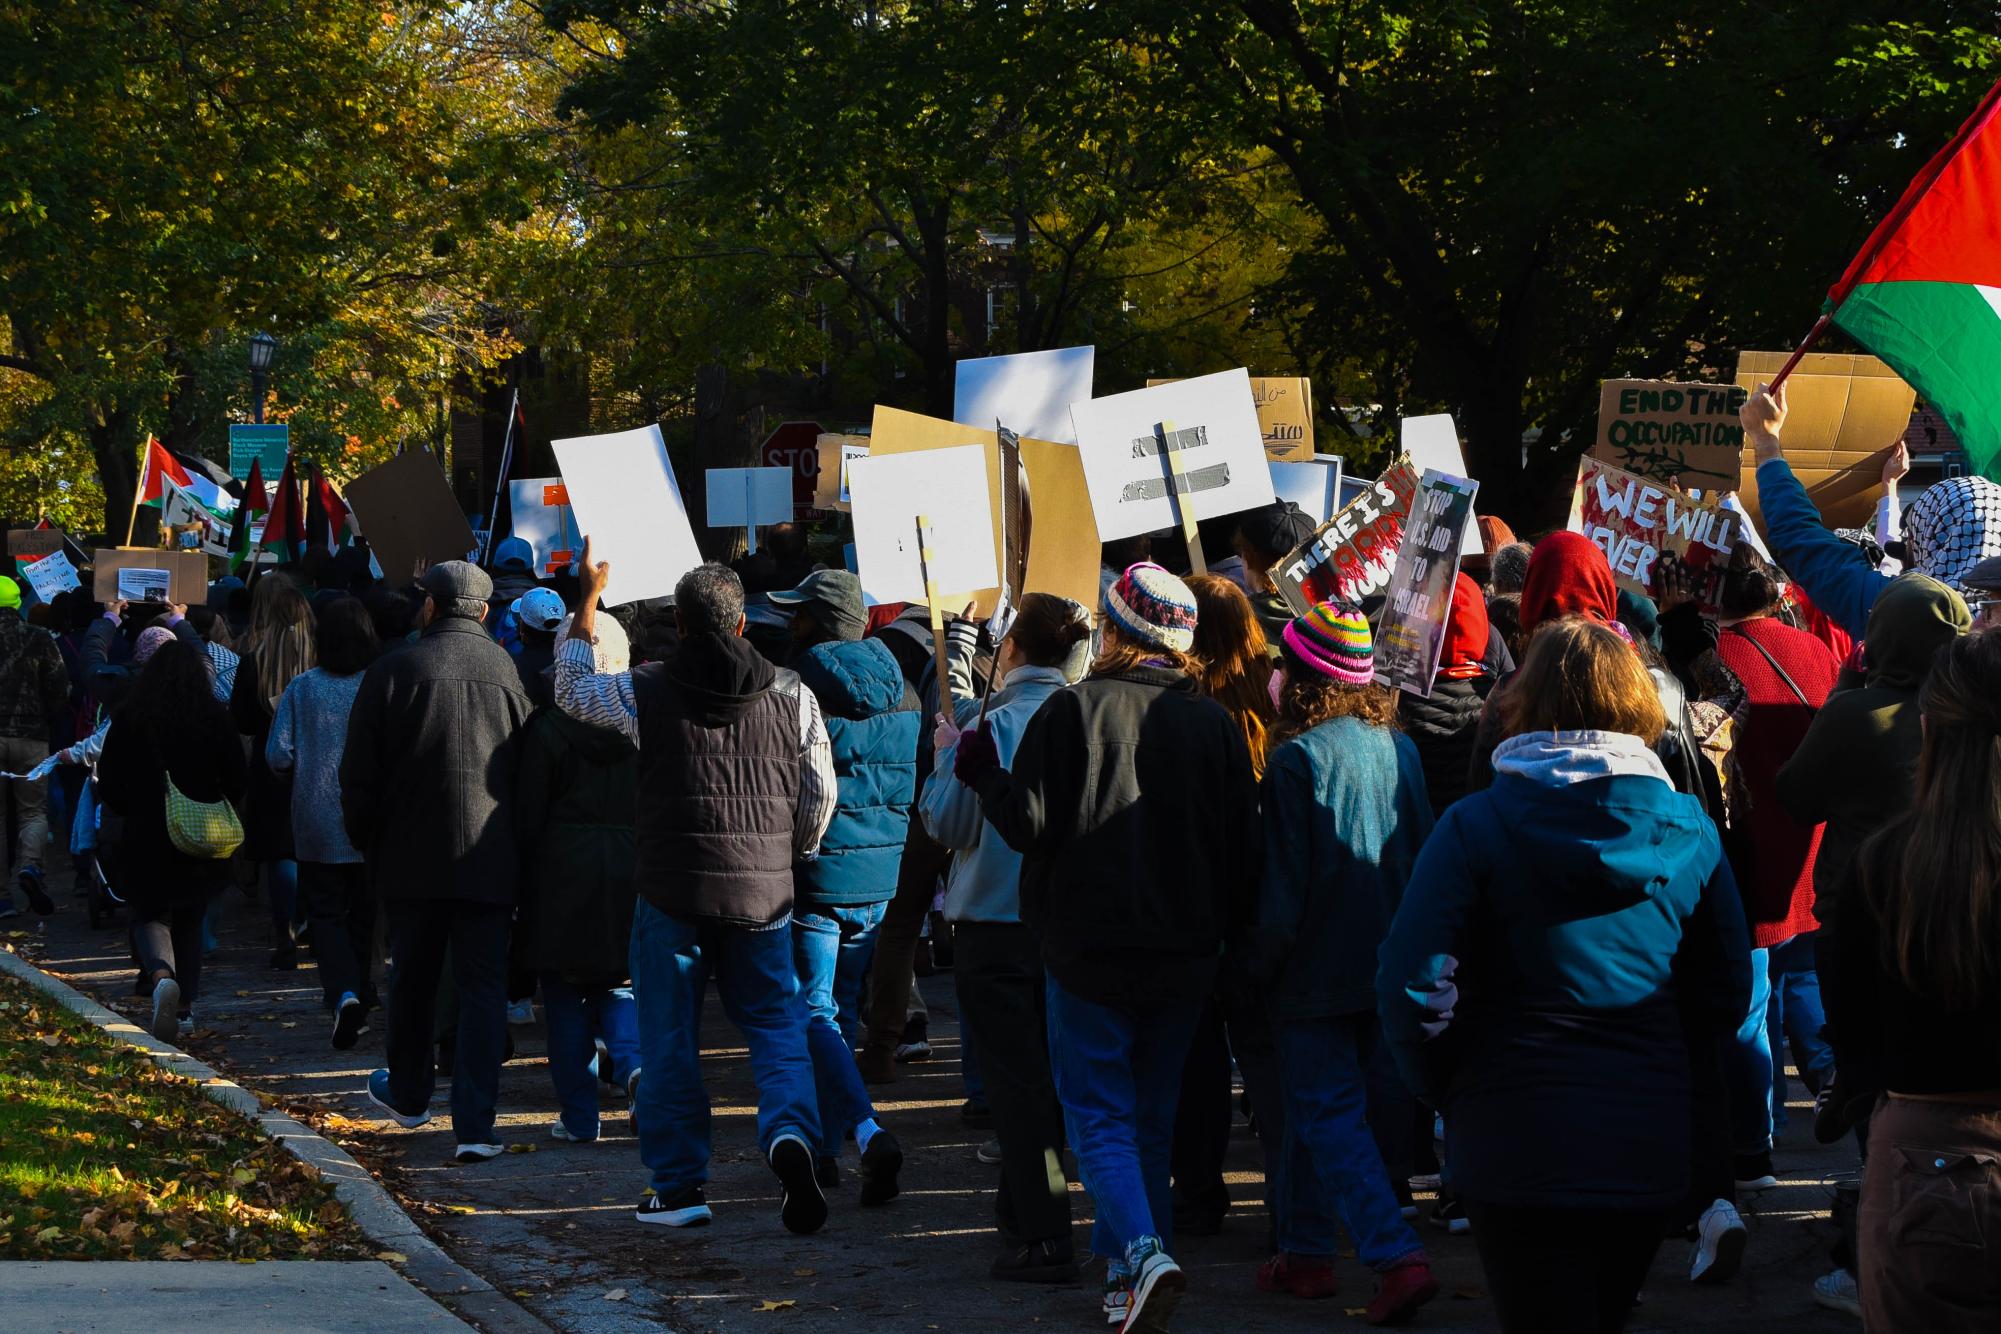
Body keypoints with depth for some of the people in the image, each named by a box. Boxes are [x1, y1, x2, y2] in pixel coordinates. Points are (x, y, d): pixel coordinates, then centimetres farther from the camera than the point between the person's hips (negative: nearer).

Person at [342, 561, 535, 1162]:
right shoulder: (508, 671, -2)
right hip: (490, 860, 0)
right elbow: (533, 768, 2)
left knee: (412, 979, 18)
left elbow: (359, 775, -2)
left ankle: (408, 1095, 38)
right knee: (483, 985, 2)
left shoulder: (393, 670, -5)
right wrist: (521, 847, 13)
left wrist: (367, 841, 12)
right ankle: (474, 1126, -7)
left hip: (411, 858, 0)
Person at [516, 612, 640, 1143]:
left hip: (563, 876, -2)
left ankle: (579, 1117, 8)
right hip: (633, 872, 2)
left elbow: (528, 817, -4)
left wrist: (525, 882, 5)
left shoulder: (547, 727, -7)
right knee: (618, 984, 17)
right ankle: (634, 1061, -10)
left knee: (566, 1000, 7)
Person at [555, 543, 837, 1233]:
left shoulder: (646, 692, -4)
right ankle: (791, 1132, -19)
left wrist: (587, 598, 23)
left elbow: (572, 689, 15)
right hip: (764, 892, 1)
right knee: (777, 1025, 8)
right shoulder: (792, 695, 2)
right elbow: (820, 796, 7)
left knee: (669, 1040, 8)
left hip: (672, 891, -1)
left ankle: (679, 1187, 10)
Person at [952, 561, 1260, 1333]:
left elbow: (1027, 822, -11)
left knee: (1101, 1117, -1)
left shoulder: (1073, 711, -10)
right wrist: (1220, 934, 19)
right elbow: (1242, 853, 5)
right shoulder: (1214, 724, 2)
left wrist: (983, 773, 7)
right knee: (1152, 1117, 16)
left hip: (1089, 950, -4)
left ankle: (1143, 1250, -23)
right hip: (1183, 957, 4)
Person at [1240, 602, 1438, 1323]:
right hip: (1391, 967, 6)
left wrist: (1260, 961, 0)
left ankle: (1397, 1257, -16)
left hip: (1318, 968, -6)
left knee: (1330, 1116, -3)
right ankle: (1306, 1250, 27)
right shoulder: (1397, 746, 4)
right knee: (1317, 1108, 18)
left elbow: (1283, 886, -14)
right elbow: (1425, 856, 10)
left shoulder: (1298, 757, -15)